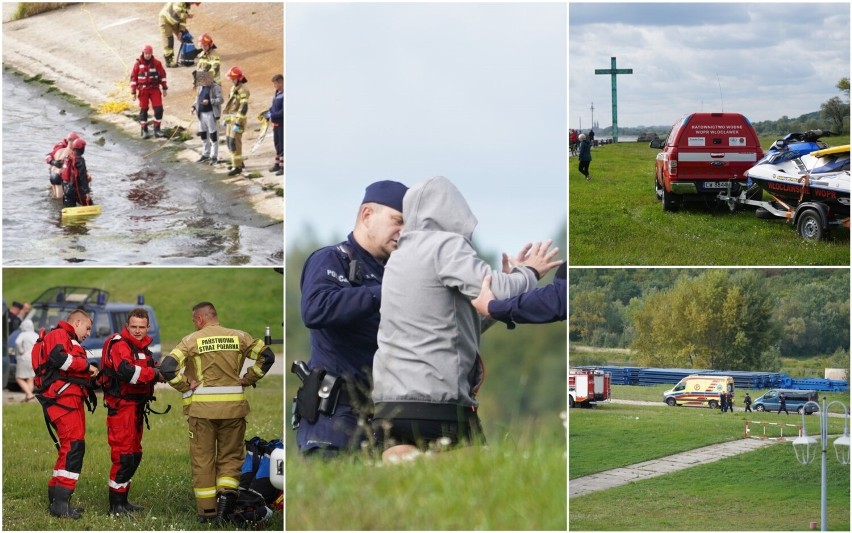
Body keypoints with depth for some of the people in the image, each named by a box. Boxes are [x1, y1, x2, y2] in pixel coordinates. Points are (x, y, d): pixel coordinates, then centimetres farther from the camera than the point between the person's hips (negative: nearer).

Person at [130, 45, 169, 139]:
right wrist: (133, 92, -3)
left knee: (158, 109, -5)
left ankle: (157, 129, 6)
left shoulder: (157, 63, -1)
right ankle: (144, 130, 13)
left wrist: (165, 88, 7)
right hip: (143, 90, -1)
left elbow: (162, 75, 7)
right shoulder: (138, 64, -5)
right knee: (143, 110, 4)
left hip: (155, 89, 1)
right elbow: (133, 78, -1)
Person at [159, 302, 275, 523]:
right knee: (230, 455, 14)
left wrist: (186, 386, -2)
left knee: (203, 459, 7)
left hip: (202, 407, -2)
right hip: (233, 406, 2)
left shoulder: (191, 340, -2)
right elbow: (266, 356, 1)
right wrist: (247, 379, 7)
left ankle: (207, 511, 9)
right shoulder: (238, 337, 5)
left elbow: (167, 367, -13)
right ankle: (227, 490, -11)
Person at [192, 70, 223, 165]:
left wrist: (209, 101, -25)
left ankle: (214, 156, 4)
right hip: (201, 114, 8)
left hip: (211, 114, -8)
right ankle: (206, 154, 29)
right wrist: (194, 106, 6)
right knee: (204, 135, 16)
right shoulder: (201, 87, 11)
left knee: (213, 136, -1)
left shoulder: (215, 87, -12)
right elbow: (198, 98, 21)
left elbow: (220, 99, -16)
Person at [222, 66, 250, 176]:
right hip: (231, 119, 10)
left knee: (234, 142, -12)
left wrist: (238, 123, -25)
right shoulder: (234, 88, 15)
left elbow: (244, 107, -21)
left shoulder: (243, 90, -15)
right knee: (230, 141, 14)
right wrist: (226, 119, 24)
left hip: (238, 119, -10)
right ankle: (238, 162, 27)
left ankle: (237, 167, -10)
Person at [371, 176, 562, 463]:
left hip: (389, 405, 6)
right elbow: (498, 294, -16)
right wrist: (529, 272, 6)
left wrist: (509, 274, 25)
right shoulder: (446, 245, -4)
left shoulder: (399, 258, 21)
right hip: (438, 406, -6)